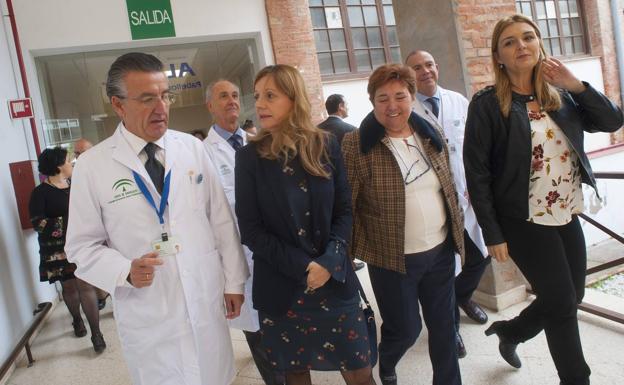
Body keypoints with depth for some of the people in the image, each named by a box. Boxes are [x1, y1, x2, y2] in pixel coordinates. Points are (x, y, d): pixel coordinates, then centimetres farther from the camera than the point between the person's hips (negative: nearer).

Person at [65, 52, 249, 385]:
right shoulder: (92, 165, -6)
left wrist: (234, 280, 4)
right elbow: (83, 246, -1)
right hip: (149, 317, -2)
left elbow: (221, 219, 3)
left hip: (208, 303, 2)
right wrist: (126, 271, -19)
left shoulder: (192, 148, -1)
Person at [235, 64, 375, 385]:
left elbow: (344, 210, 2)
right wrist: (302, 267, -15)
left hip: (334, 280, 1)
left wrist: (330, 261, -14)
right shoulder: (249, 157, -4)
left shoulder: (326, 146, 0)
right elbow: (250, 230, -7)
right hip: (281, 287, -1)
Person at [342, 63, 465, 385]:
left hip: (441, 250, 5)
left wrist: (458, 231, 14)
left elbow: (449, 190, 13)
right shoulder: (355, 145, -14)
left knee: (444, 325, 16)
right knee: (405, 329, 9)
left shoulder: (431, 137, 3)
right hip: (393, 258, -5)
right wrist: (348, 252, -12)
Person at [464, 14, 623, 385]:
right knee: (562, 304, 3)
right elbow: (476, 174, -13)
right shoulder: (487, 105, -12)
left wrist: (575, 84, -12)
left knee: (569, 298, 17)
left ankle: (510, 331, 42)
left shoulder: (559, 94, 6)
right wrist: (493, 234, -14)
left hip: (568, 218, 6)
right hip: (525, 224, -6)